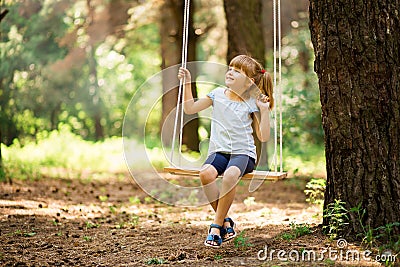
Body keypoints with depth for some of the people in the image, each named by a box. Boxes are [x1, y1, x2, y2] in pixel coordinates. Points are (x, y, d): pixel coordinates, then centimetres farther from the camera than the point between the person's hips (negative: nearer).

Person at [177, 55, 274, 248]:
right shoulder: (218, 94, 9)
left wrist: (264, 110, -12)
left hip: (243, 153, -3)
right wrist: (187, 83, 8)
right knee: (206, 174, -32)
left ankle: (216, 225, -22)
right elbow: (189, 108, 14)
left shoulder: (251, 104, 1)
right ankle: (226, 221, -15)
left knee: (230, 175, -37)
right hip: (219, 151, 3)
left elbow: (264, 137, -3)